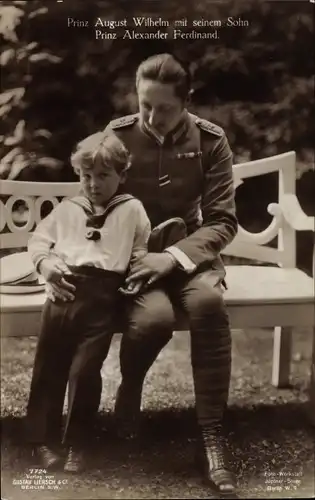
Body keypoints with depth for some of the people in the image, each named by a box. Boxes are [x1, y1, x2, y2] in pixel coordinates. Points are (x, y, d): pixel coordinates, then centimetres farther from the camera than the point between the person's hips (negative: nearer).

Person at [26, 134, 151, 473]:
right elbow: (39, 238, 14)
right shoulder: (67, 209, 17)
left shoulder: (132, 209, 11)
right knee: (48, 366, 6)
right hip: (65, 288, 3)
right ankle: (43, 439, 18)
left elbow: (141, 253, 13)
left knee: (84, 370, -3)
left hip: (103, 295, -3)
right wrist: (45, 262, -3)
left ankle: (76, 443, 13)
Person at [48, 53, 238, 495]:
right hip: (129, 253, -1)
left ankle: (212, 437, -24)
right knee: (154, 317, -34)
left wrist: (172, 256, -25)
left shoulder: (210, 141, -4)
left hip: (188, 250, 1)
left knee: (208, 301, -35)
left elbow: (223, 221, -7)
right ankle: (129, 388, 4)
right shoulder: (117, 136, -4)